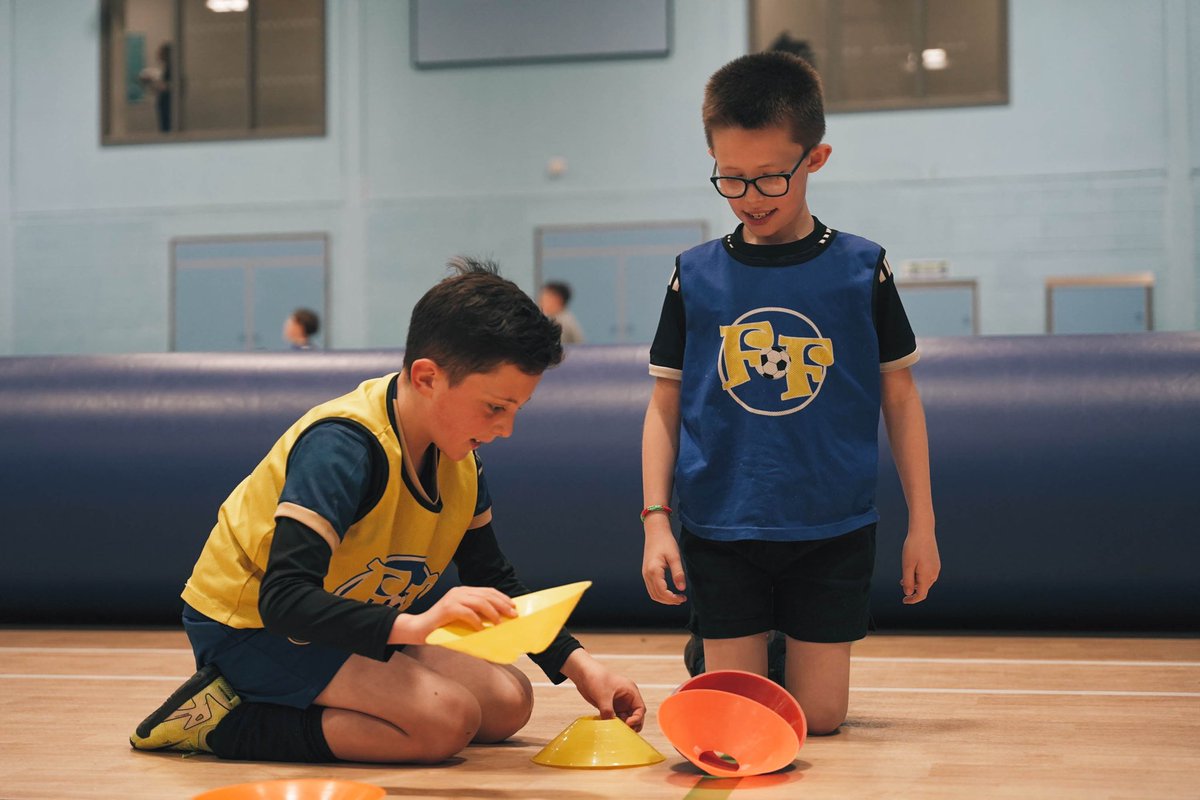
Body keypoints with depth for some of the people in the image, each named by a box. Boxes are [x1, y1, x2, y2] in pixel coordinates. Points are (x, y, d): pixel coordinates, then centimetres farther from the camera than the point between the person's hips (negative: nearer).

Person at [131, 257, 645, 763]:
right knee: (446, 719, -25)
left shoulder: (458, 458, -2)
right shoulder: (343, 447, -28)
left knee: (508, 704, 1)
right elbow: (282, 598, -36)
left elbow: (494, 581, 11)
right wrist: (414, 624, -49)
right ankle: (226, 722, -12)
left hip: (344, 626, 9)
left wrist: (577, 665, -2)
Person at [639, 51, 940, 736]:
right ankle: (708, 654, 34)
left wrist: (922, 525, 4)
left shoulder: (861, 269, -1)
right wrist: (656, 521, -2)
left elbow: (900, 397, 5)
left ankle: (796, 652, 34)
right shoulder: (696, 275, 0)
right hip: (722, 530, 0)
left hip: (832, 531, 0)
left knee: (818, 719, 3)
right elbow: (665, 404, 6)